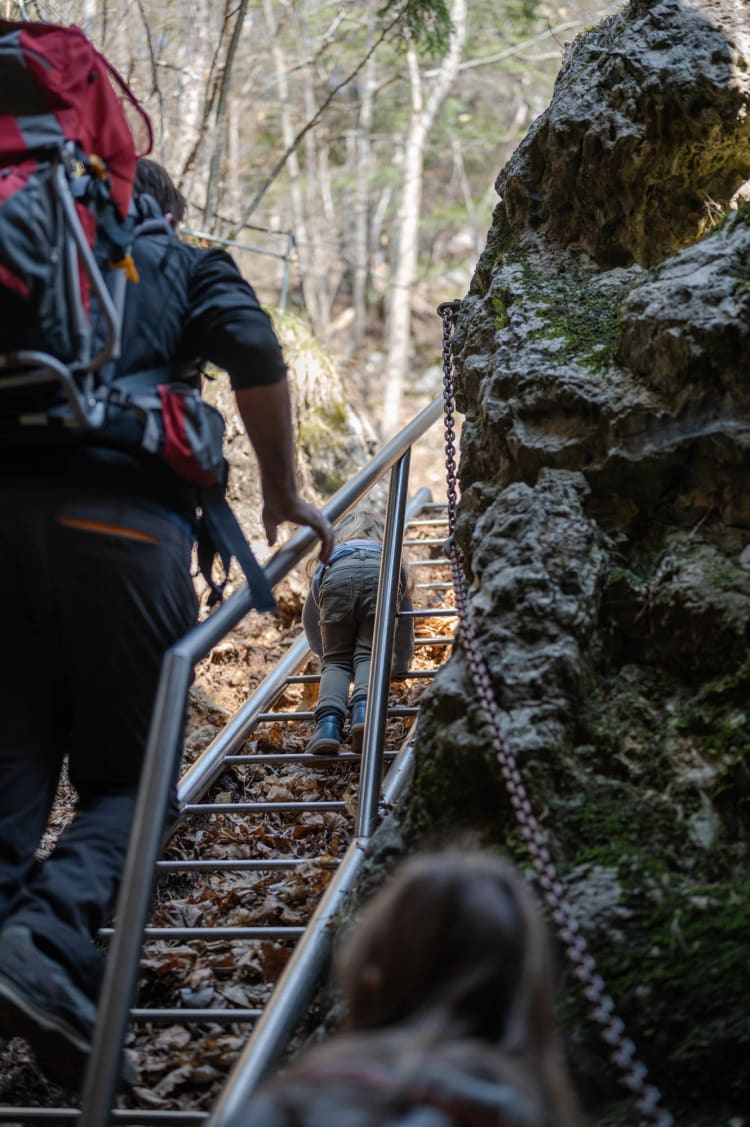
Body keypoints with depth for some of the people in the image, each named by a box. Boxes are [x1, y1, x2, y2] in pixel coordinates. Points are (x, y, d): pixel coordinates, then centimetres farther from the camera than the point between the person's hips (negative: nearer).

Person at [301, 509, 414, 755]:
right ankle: (364, 707, -34)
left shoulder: (330, 556, 46)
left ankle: (328, 720, -27)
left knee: (336, 660, 3)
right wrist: (400, 665, 62)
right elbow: (405, 622, 49)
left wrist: (325, 654, 68)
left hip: (339, 575, 0)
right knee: (369, 654, 0)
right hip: (382, 577, 0)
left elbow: (309, 618, 52)